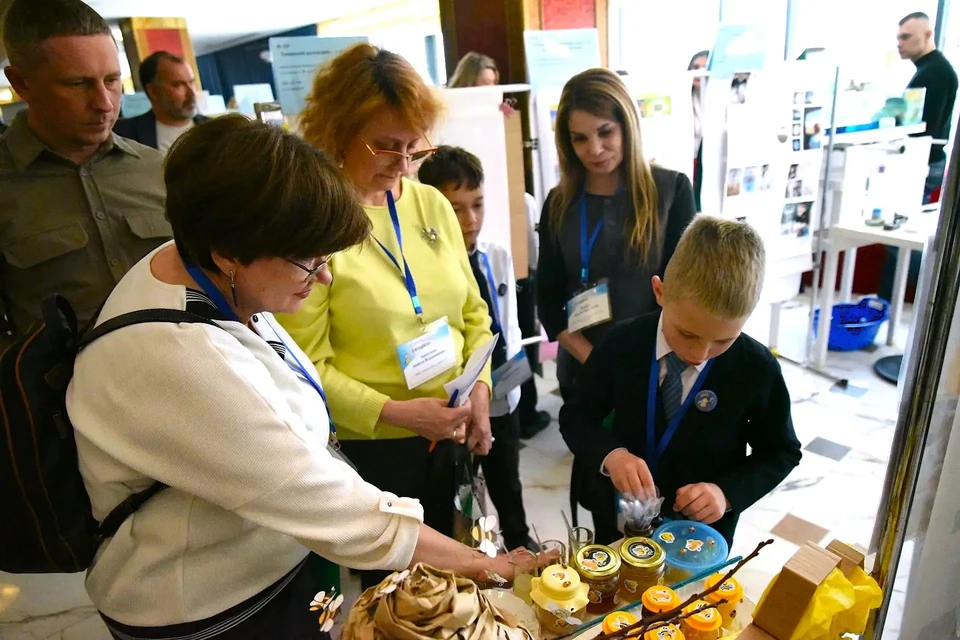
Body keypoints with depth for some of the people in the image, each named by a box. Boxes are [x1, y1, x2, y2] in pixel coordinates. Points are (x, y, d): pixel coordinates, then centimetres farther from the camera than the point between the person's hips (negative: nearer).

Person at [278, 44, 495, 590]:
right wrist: (394, 413, -22)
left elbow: (472, 310, 8)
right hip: (370, 445, -5)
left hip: (451, 432, 5)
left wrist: (479, 388, -5)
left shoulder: (431, 204, 1)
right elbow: (307, 365, -16)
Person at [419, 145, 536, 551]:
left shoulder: (499, 257, -4)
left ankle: (519, 540, 55)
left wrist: (513, 362, -13)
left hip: (503, 394, 5)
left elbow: (509, 324, 5)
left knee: (507, 479, 28)